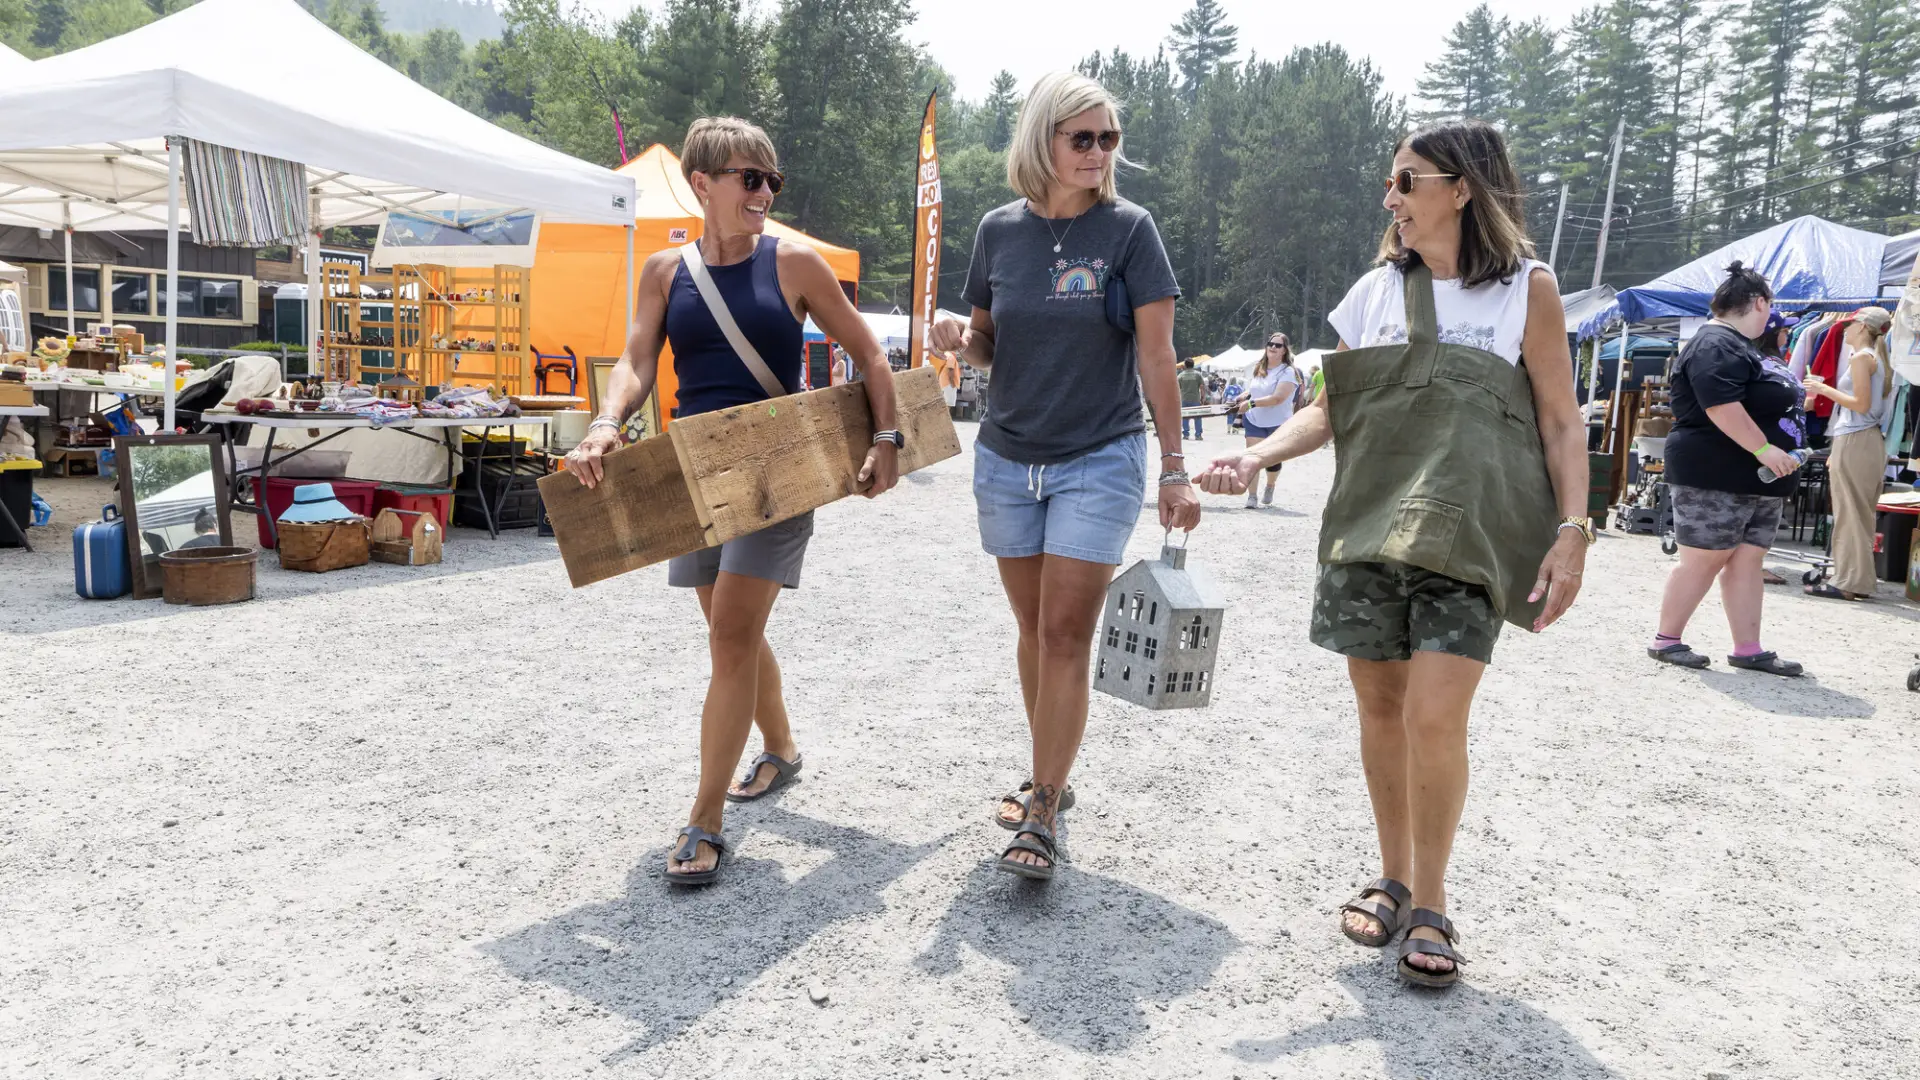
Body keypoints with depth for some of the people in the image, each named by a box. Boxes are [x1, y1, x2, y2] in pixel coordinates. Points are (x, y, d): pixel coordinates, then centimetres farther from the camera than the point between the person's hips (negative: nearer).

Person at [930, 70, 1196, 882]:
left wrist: (1175, 469, -8)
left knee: (1067, 635, -7)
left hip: (1100, 462, -3)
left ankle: (1041, 815, -1)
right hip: (1006, 458, 4)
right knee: (1033, 628, 12)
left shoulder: (1128, 229, -6)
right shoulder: (1000, 229, 3)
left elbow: (1157, 357, -6)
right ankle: (1049, 776, 29)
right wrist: (959, 340, -12)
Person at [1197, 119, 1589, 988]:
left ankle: (1430, 904, 6)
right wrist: (1258, 456, -3)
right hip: (1369, 525, 4)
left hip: (1470, 534, -3)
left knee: (1434, 715, -12)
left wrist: (1572, 532, -7)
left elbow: (1560, 424, 3)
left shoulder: (1526, 289, 3)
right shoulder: (1375, 292, 12)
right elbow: (1331, 408, 13)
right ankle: (1393, 880, 24)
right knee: (1380, 704, 7)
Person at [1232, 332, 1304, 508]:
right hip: (1254, 421, 3)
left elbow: (1278, 398, -25)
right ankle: (1252, 497, -6)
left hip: (1278, 424, -3)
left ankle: (1270, 486, 38)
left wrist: (1251, 403, -29)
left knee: (1273, 462, 7)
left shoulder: (1288, 372, -13)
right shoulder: (1259, 368, 6)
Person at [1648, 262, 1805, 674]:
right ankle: (1665, 639, 4)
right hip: (1714, 477, -10)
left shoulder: (1738, 346, 20)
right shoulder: (1716, 346, -15)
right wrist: (1764, 448, -26)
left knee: (1747, 562, 7)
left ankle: (1748, 649, 10)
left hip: (1754, 480, 11)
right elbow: (1721, 407, -27)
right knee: (1702, 560, -6)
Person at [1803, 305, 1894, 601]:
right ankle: (1859, 579, 13)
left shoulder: (1860, 357, -10)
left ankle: (1850, 582, -7)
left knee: (1850, 513, -8)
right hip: (1868, 441, 9)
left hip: (1854, 441, -9)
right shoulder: (1877, 358, 17)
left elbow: (1861, 404, -17)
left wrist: (1824, 389, -8)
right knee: (1860, 514, 10)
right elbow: (1872, 406, 18)